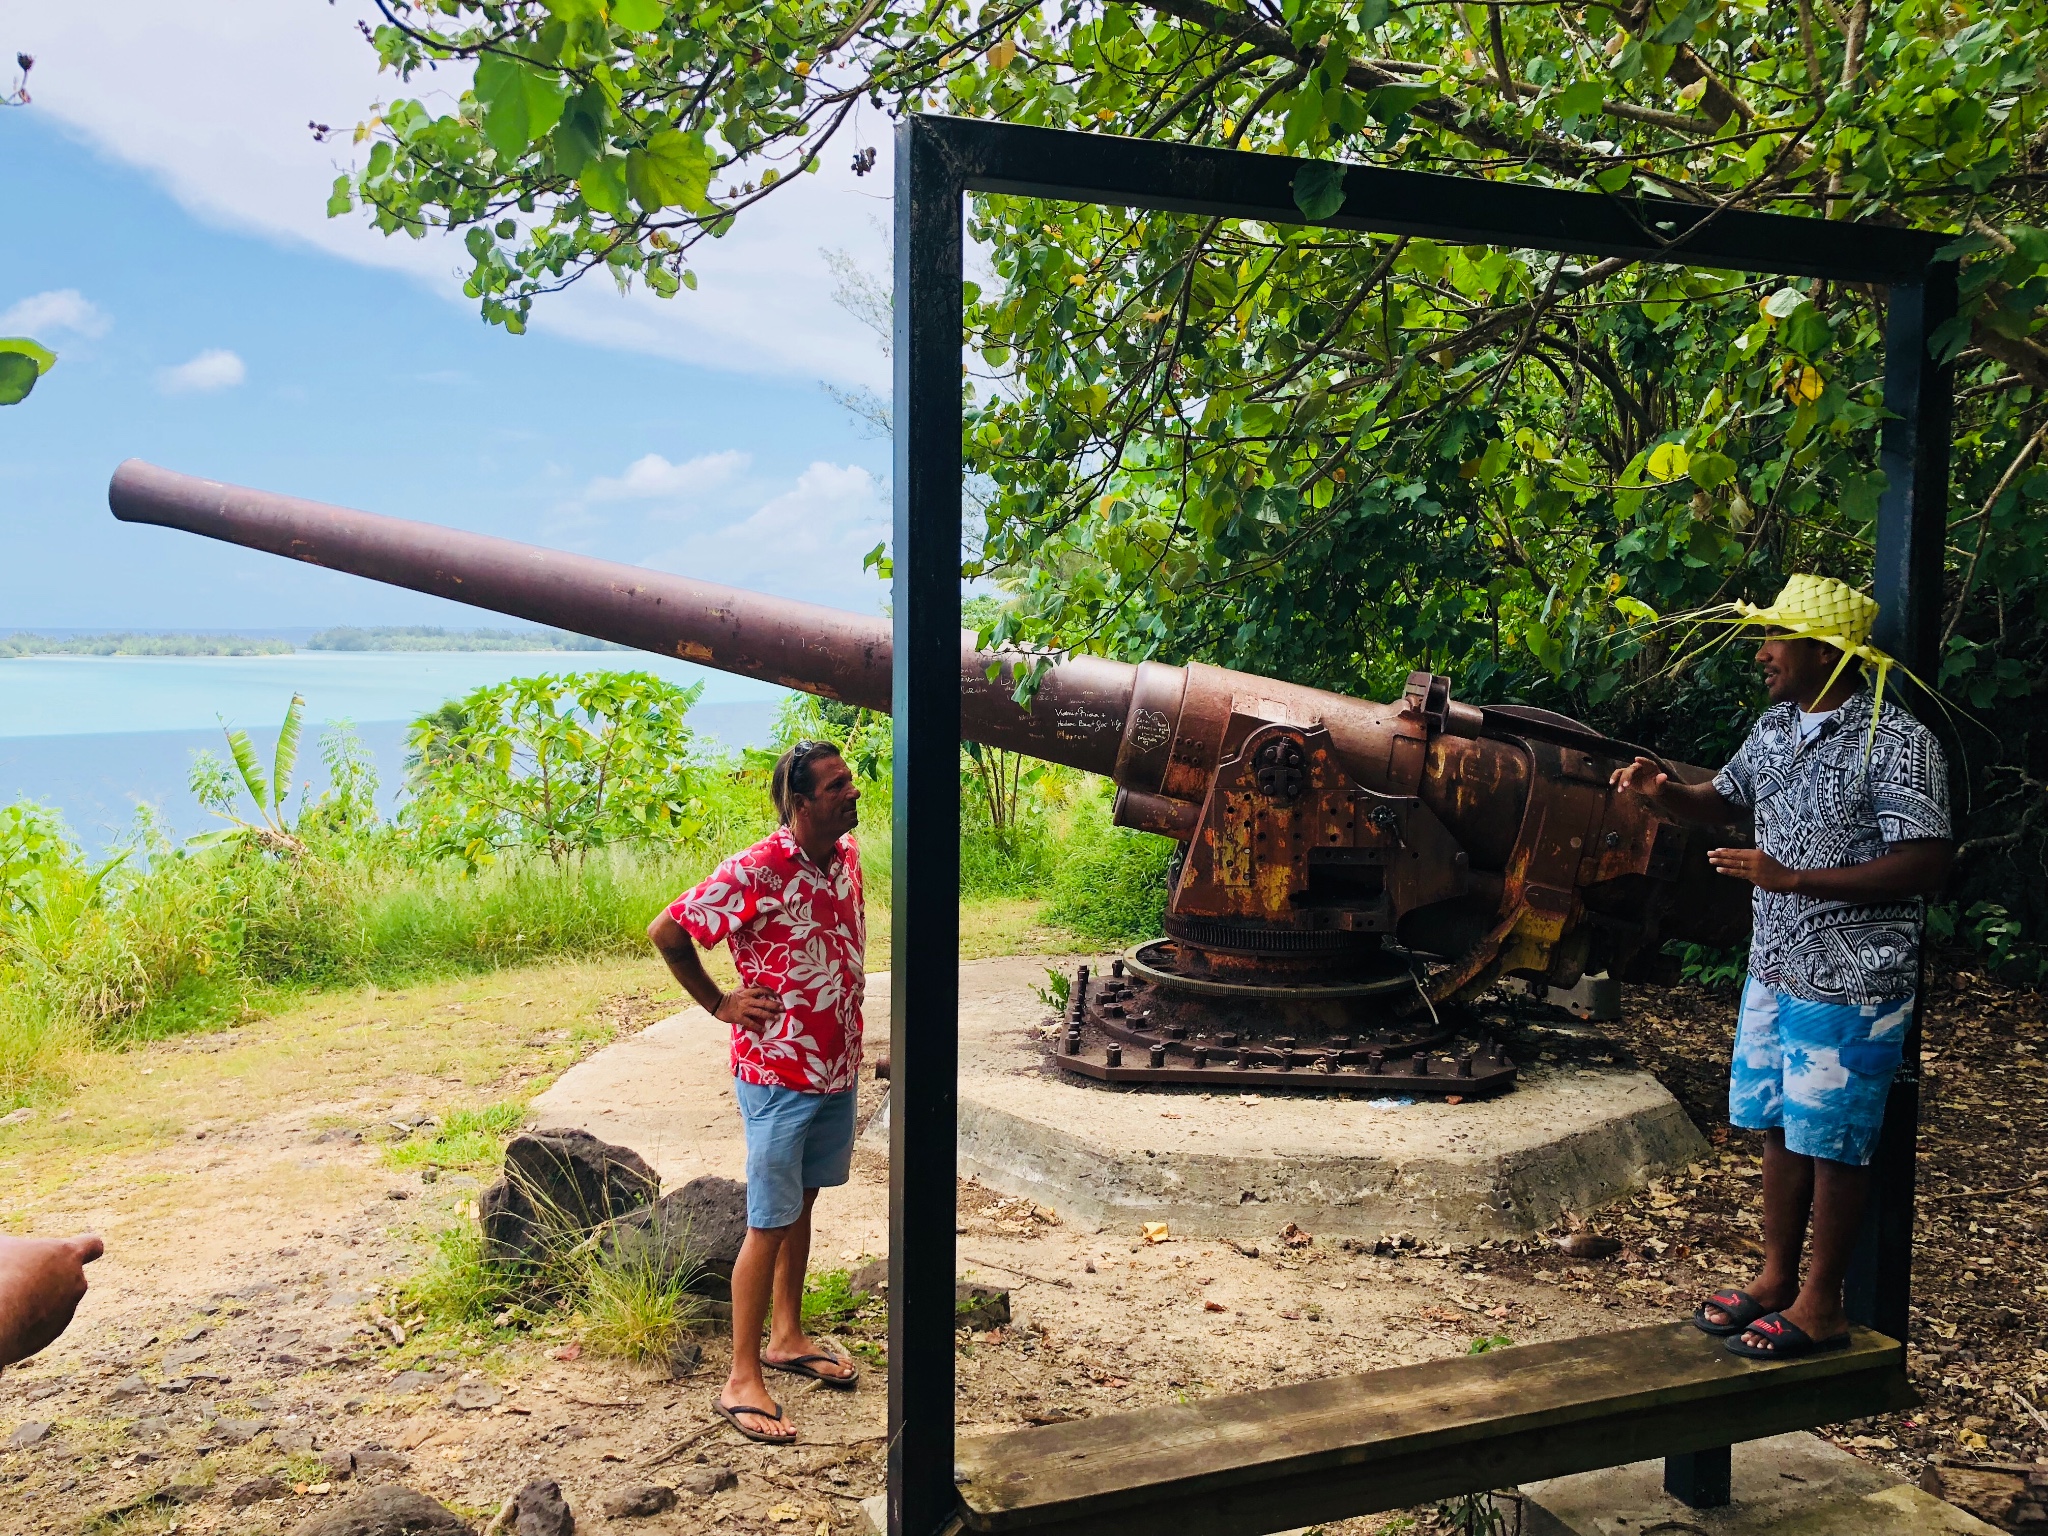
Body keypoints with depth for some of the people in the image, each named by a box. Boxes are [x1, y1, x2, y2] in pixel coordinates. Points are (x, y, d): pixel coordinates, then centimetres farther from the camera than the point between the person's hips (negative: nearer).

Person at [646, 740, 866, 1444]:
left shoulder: (847, 854, 1)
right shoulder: (755, 872, -22)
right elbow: (666, 931, -14)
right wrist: (719, 1003, -8)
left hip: (838, 1069, 7)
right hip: (778, 1076, -7)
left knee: (803, 1205, 19)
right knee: (770, 1224, 0)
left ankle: (786, 1338, 35)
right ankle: (741, 1379, 12)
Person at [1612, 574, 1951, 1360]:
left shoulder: (1896, 741, -18)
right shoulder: (1777, 726, 7)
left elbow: (1926, 864, -21)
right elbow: (1724, 802, 20)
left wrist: (1792, 878, -25)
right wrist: (1665, 791, -3)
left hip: (1849, 985, -7)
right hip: (1774, 970, 8)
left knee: (1832, 1143, 4)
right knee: (1779, 1128, 16)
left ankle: (1821, 1306, 18)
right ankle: (1776, 1279, 30)